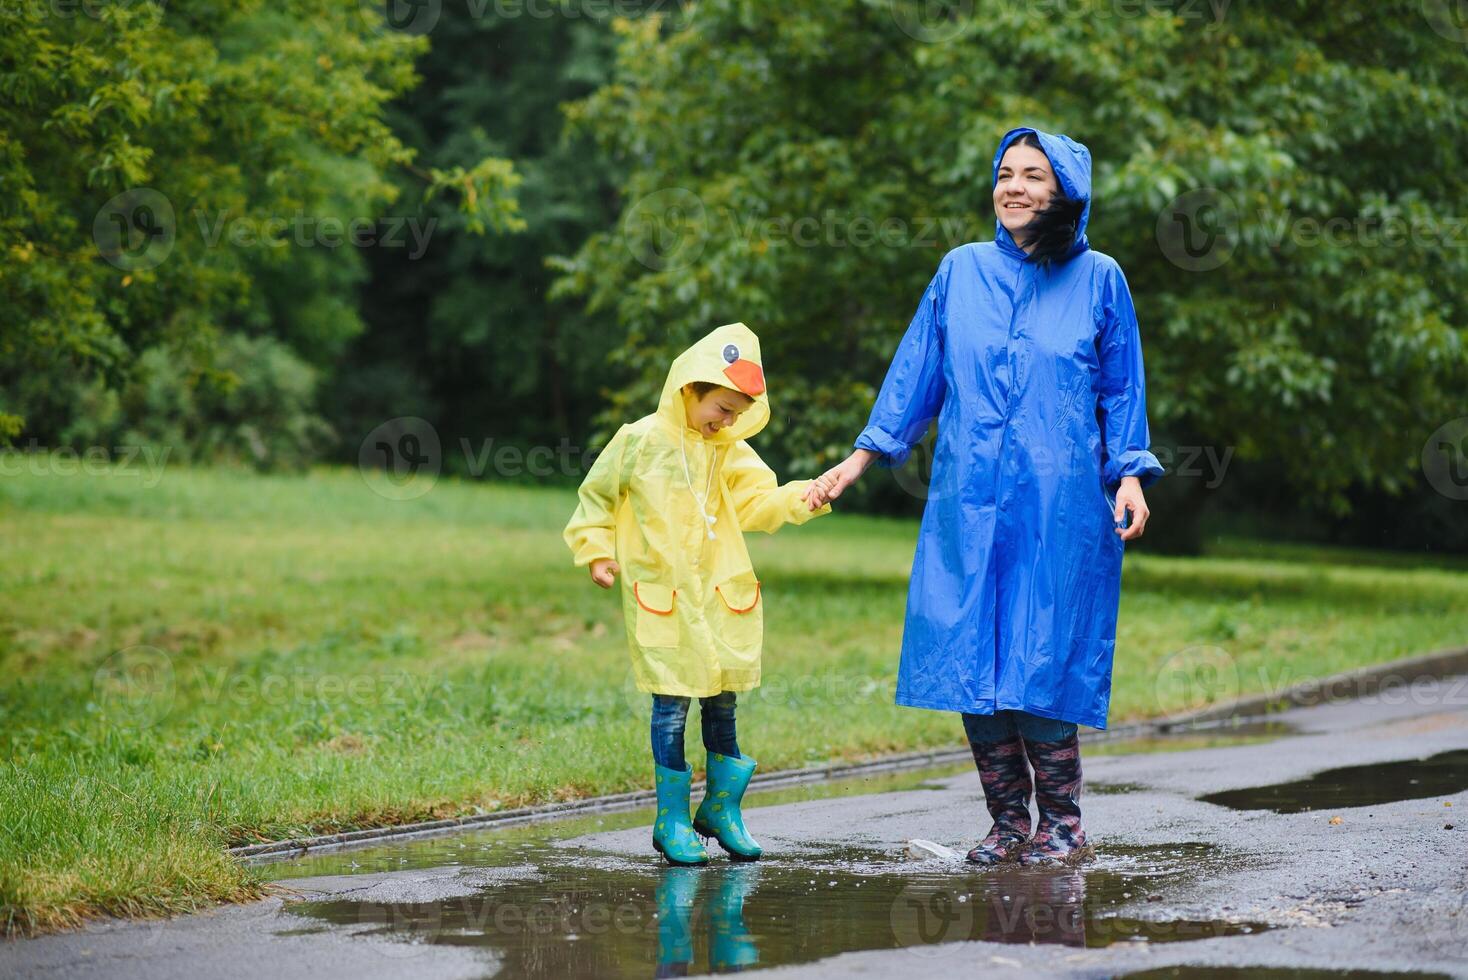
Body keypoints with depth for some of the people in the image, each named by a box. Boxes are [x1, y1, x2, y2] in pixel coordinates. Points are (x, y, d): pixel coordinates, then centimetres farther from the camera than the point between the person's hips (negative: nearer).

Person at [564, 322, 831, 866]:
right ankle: (672, 819, 6)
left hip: (721, 592, 4)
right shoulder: (640, 441, -4)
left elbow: (757, 501, -4)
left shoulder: (730, 451, 7)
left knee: (722, 699, 9)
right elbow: (597, 494, 7)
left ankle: (720, 808, 25)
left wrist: (798, 499, -20)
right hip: (662, 596, -4)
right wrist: (597, 549, 0)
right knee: (673, 704, -4)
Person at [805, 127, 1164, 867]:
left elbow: (1122, 390, 9)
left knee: (1043, 663, -7)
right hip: (969, 502, 2)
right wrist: (861, 458, 12)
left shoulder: (1098, 279, 6)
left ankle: (1062, 826, 5)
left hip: (1060, 505, -2)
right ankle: (1008, 825, 9)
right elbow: (916, 373, 15)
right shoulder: (961, 272, 10)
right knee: (973, 662, -1)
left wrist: (1129, 476, -2)